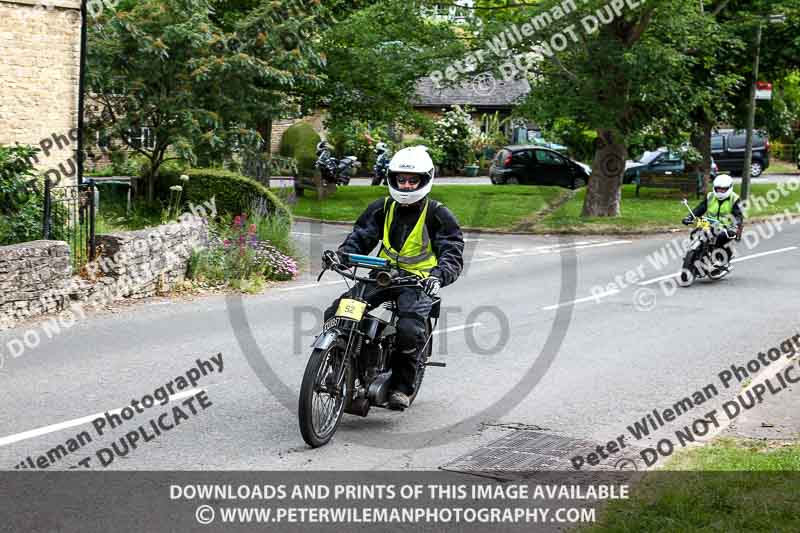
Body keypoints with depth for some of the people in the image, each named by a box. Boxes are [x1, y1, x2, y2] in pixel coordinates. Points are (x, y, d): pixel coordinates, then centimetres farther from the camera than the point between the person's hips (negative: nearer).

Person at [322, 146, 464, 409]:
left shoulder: (438, 215, -3)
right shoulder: (382, 208, 11)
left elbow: (453, 255, -11)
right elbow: (360, 237, 10)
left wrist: (438, 276, -33)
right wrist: (340, 254, -13)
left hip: (418, 281, -4)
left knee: (409, 330, -32)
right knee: (335, 315, -15)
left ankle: (401, 387, -8)